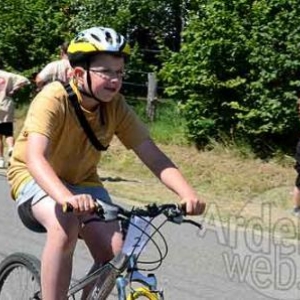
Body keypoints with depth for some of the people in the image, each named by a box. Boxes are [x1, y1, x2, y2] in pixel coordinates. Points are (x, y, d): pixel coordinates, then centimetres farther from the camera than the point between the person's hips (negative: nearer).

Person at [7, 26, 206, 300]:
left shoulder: (116, 106, -14)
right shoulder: (53, 100, -28)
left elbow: (152, 155, -19)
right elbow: (35, 158, -42)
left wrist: (188, 193, -36)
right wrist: (67, 198, -60)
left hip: (82, 181, 5)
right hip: (37, 179, -4)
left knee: (114, 253, -17)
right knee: (66, 224, -36)